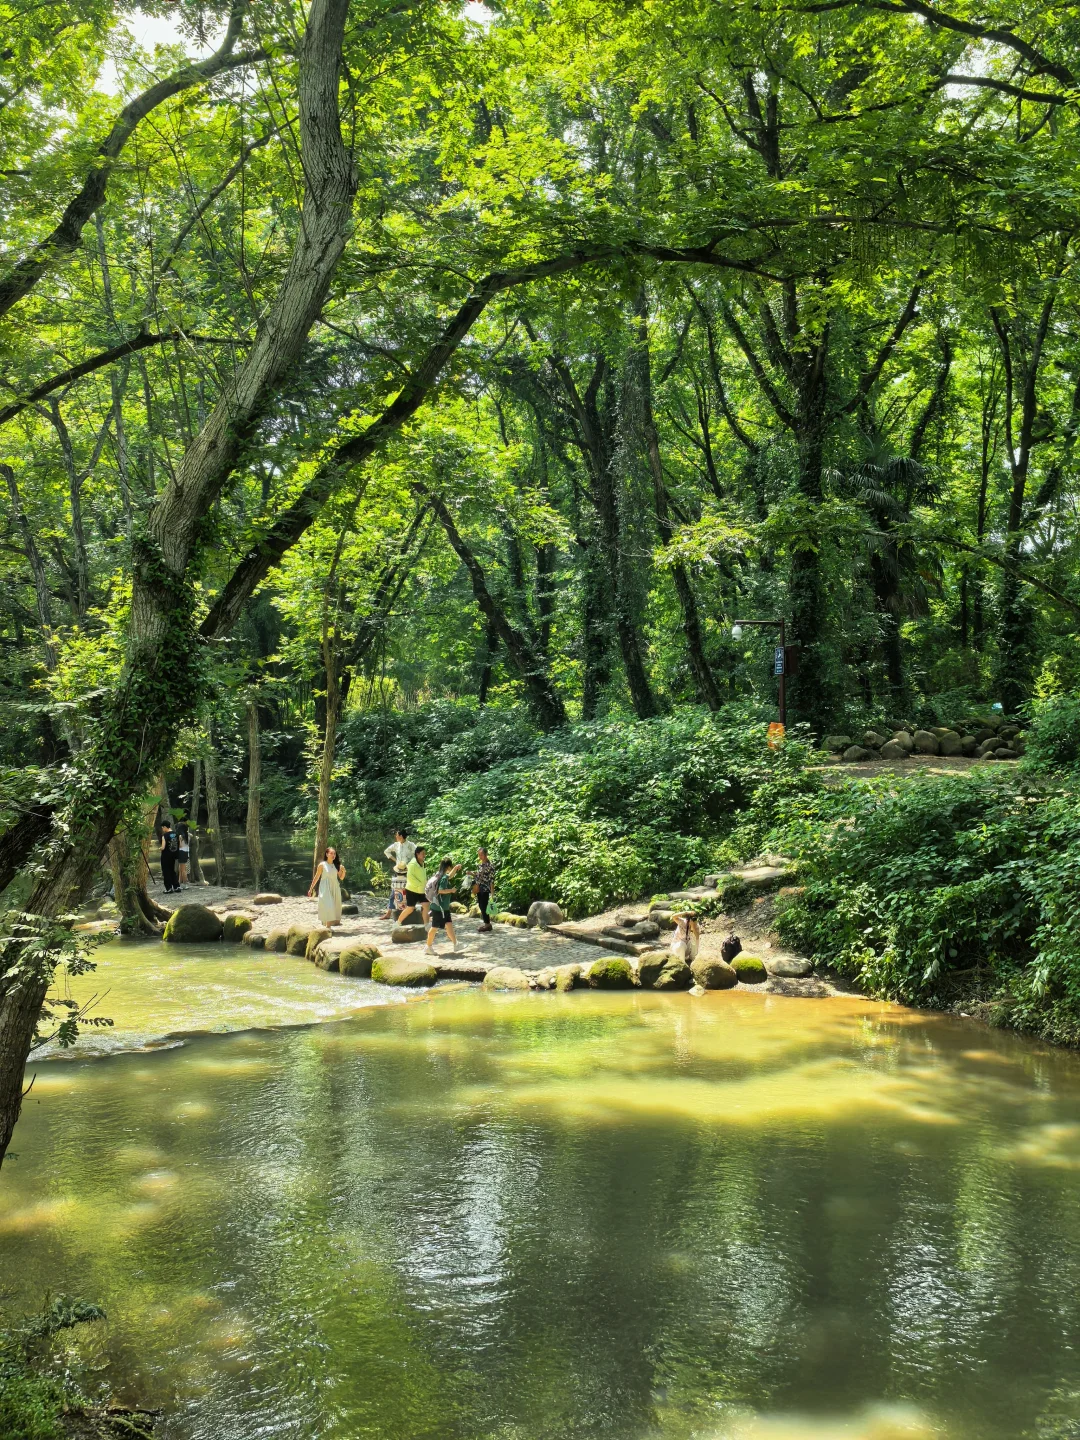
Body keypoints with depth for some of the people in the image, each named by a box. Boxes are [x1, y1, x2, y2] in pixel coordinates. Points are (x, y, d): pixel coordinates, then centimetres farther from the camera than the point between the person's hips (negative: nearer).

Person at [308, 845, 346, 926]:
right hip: (325, 889, -5)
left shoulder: (337, 865, 5)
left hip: (335, 888, 5)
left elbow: (341, 878, 9)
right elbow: (316, 877, 0)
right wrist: (310, 889, 3)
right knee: (327, 906, -10)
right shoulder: (322, 865, -7)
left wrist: (343, 871, -11)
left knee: (335, 906, 7)